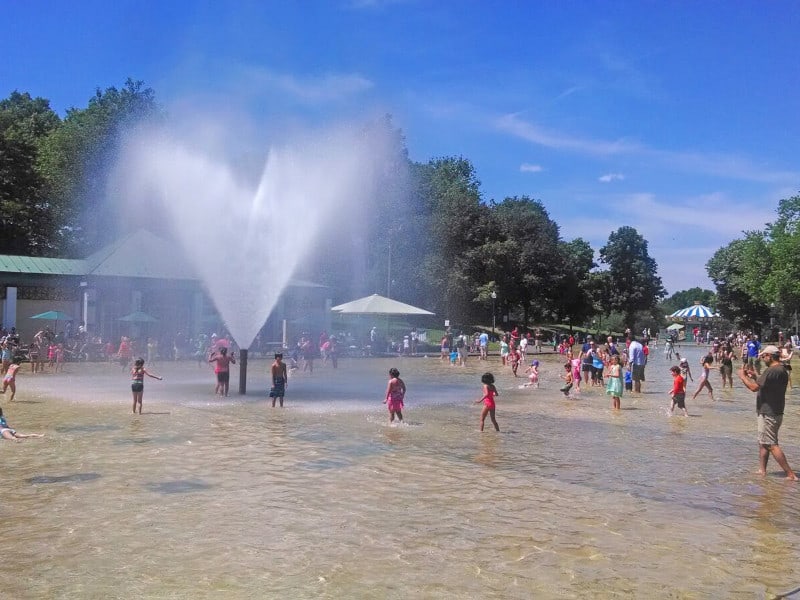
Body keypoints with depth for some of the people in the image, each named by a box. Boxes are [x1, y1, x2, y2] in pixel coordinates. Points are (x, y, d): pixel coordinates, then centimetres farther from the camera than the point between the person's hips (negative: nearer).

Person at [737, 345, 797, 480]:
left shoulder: (771, 371, -21)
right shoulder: (782, 370, 12)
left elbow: (754, 387, -24)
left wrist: (743, 376, -10)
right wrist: (754, 375, 14)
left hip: (768, 414, -10)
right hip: (775, 412, 10)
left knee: (771, 444, -8)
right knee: (763, 442, 18)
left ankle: (790, 474, -10)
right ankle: (762, 470, 24)